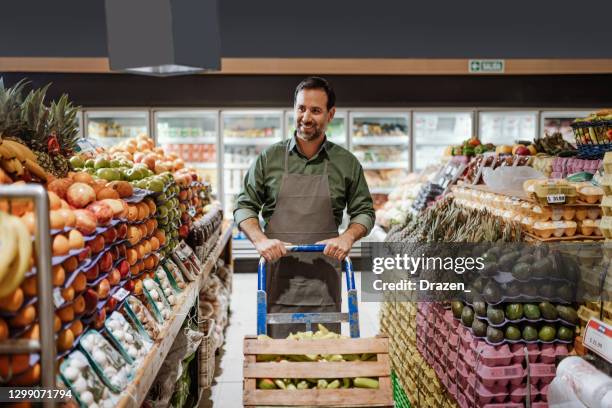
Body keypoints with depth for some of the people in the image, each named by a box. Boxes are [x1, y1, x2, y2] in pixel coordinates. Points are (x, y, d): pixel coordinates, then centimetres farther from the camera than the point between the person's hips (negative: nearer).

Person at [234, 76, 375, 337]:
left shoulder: (346, 163, 6)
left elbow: (364, 211, 12)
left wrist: (348, 237, -8)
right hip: (278, 276, 0)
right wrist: (260, 240, -10)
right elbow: (244, 207, 7)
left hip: (324, 280, 1)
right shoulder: (269, 159, 4)